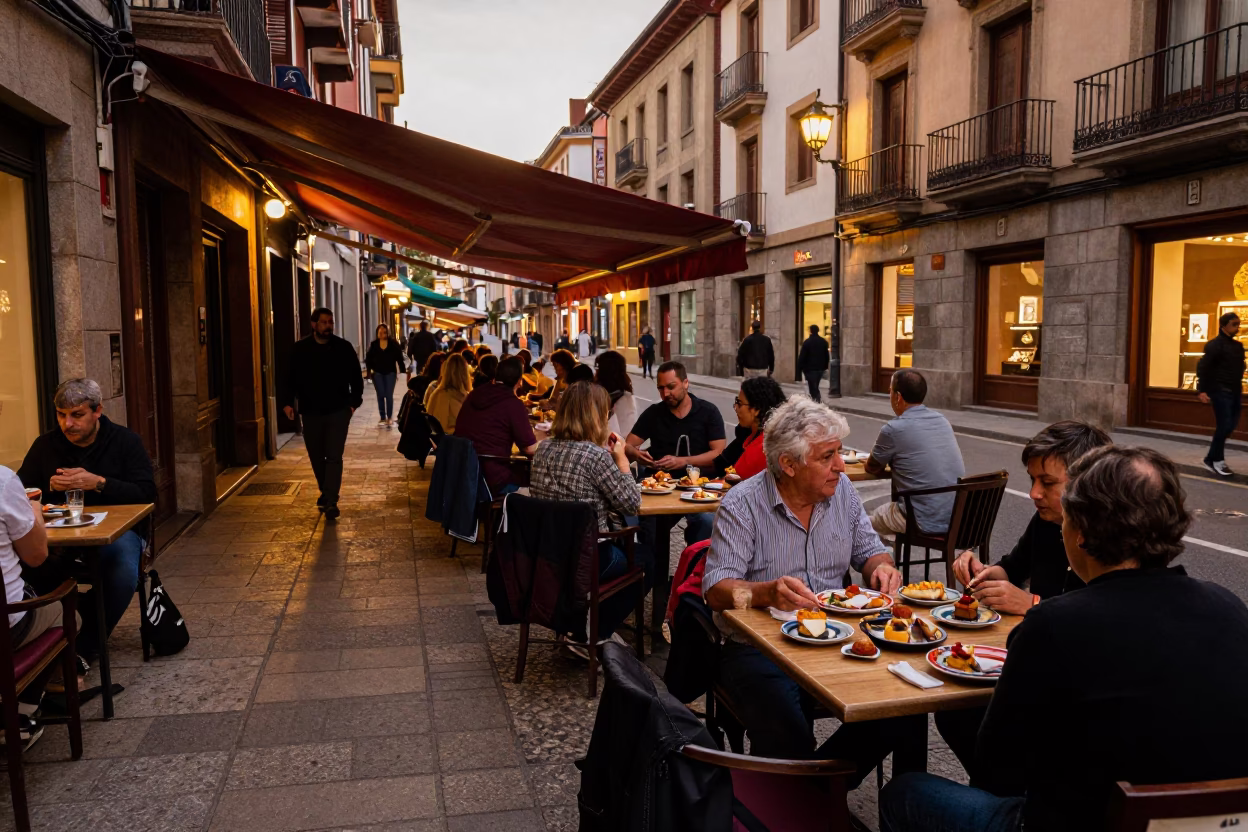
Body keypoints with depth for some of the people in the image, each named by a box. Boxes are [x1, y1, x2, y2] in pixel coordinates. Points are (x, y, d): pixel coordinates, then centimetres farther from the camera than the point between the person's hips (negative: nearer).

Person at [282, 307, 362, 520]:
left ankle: (330, 502, -7)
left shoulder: (343, 347, -2)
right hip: (311, 411, 2)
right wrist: (289, 402, -6)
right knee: (316, 457, 12)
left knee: (334, 456, -7)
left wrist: (354, 401, -2)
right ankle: (325, 493, 32)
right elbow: (291, 377, 3)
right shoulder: (300, 349, 0)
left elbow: (355, 377, 4)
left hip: (338, 410, -2)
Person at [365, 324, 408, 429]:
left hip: (390, 373, -1)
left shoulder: (393, 343, -3)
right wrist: (369, 370, -9)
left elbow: (399, 358, -2)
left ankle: (390, 418, 9)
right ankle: (382, 418, 14)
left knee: (389, 396, -1)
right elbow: (369, 358, 1)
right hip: (377, 373, 1)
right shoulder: (373, 344, 0)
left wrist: (404, 370, -8)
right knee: (380, 396, 6)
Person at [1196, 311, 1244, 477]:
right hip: (1220, 391, -8)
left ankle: (1212, 458, 20)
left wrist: (1239, 388, 15)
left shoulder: (1237, 346, 13)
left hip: (1234, 392, 8)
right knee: (1224, 426, -7)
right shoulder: (1215, 345, -12)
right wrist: (1202, 390, -22)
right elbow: (1202, 367, -16)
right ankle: (1215, 460, 6)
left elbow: (1238, 369, 19)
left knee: (1230, 425, 9)